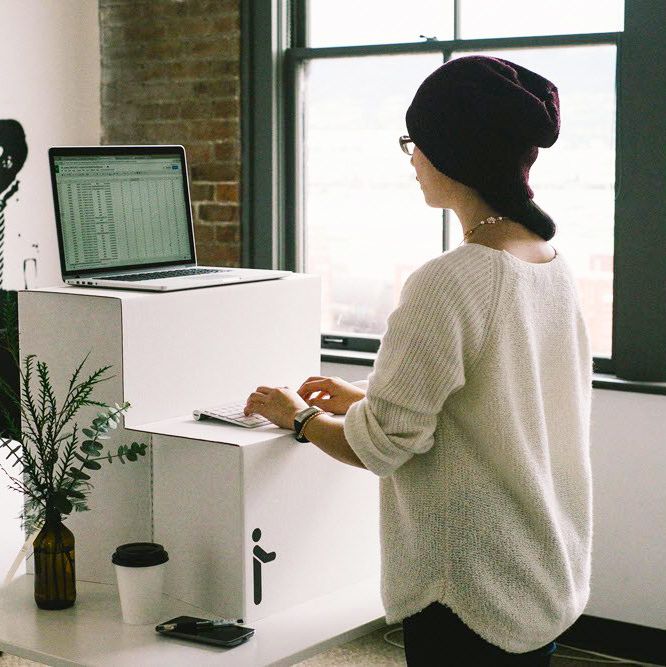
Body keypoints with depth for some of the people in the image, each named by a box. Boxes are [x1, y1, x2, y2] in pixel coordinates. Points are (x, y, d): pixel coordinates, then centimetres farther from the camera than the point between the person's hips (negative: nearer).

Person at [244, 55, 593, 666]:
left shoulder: (447, 284, -23)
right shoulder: (554, 265, 3)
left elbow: (380, 448, -17)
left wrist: (301, 416, 1)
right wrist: (364, 398, 18)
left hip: (472, 587, -8)